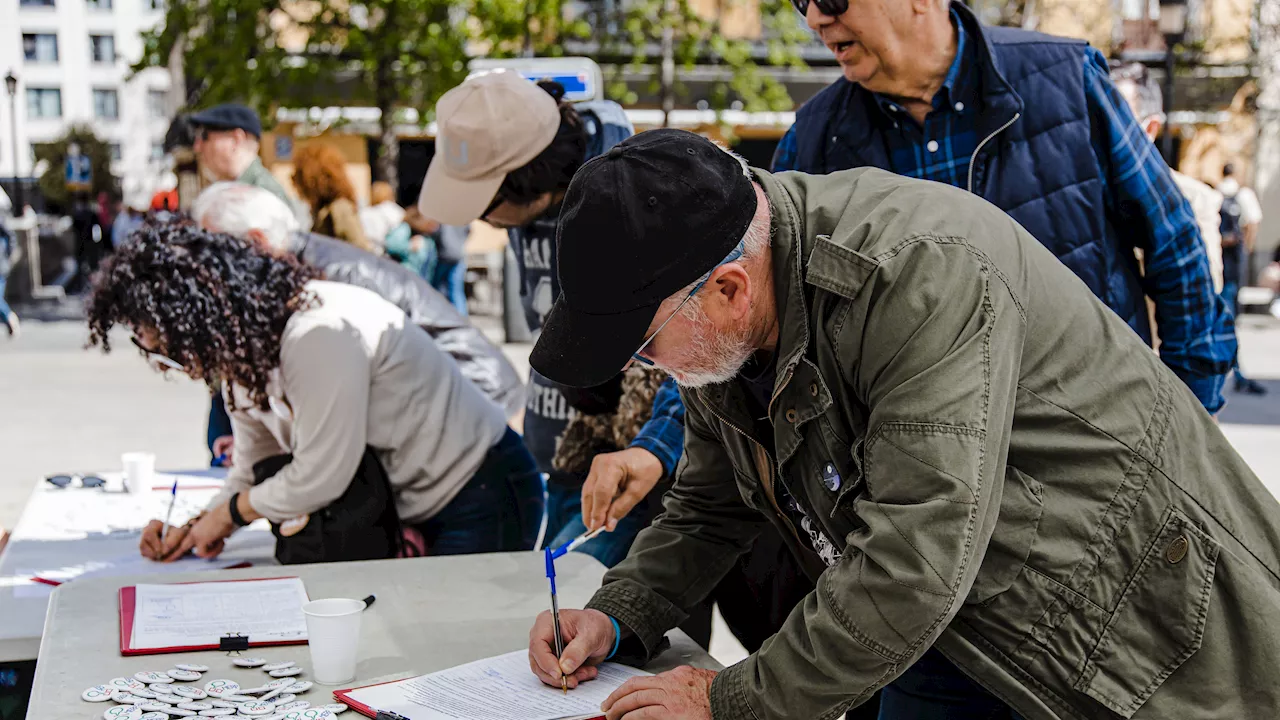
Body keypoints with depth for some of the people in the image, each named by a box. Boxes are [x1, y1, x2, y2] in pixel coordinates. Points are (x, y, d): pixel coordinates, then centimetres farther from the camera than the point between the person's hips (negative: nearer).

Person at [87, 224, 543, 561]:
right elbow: (255, 471, 11)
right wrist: (191, 531, -7)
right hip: (411, 511, 9)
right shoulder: (244, 352, 2)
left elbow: (320, 478, -24)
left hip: (481, 495, -8)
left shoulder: (319, 335, -29)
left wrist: (228, 513, -7)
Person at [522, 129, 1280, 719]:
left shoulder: (922, 275, -34)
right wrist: (620, 618, -6)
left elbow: (912, 573, -36)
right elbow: (709, 509, 11)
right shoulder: (723, 331, -6)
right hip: (965, 633, 7)